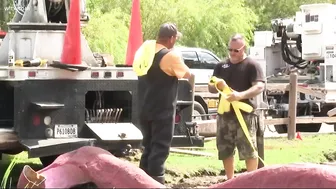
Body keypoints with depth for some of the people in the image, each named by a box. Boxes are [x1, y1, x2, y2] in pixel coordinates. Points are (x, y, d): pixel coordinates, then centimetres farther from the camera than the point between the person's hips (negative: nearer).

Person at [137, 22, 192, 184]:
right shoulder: (171, 56, -15)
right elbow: (187, 75, -2)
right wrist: (178, 58, 15)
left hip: (145, 109, 7)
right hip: (162, 111, -7)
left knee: (148, 148, 15)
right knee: (160, 149, -3)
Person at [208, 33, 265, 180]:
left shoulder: (252, 65, -2)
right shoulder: (221, 66, 14)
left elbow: (260, 86, -14)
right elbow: (211, 88, 17)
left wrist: (241, 95, -30)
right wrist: (217, 86, -9)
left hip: (245, 114, -6)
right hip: (224, 114, 6)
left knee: (248, 150, -8)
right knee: (225, 150, 10)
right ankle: (230, 180, 21)